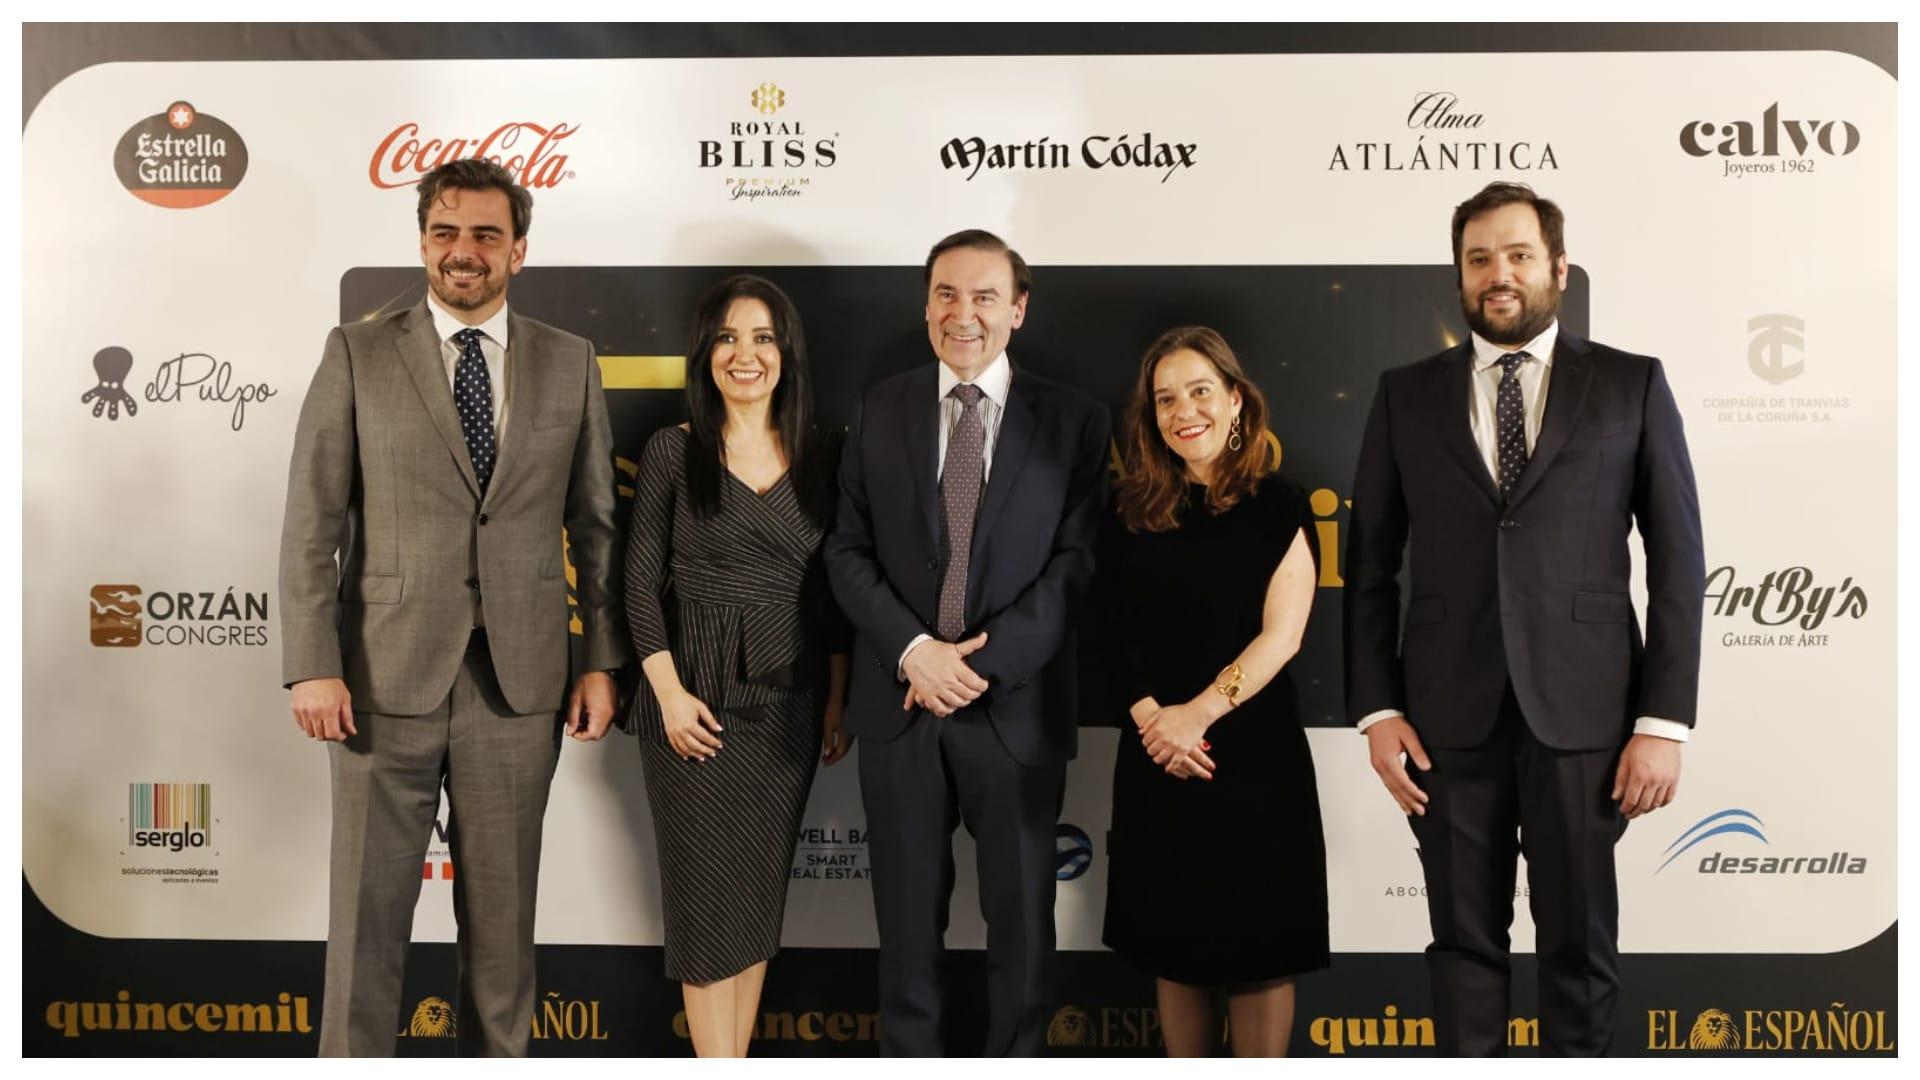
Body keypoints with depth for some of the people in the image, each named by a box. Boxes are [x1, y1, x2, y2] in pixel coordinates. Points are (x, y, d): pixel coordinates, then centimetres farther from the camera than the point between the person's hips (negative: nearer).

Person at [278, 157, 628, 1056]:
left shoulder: (569, 363, 6)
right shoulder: (357, 354, 1)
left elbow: (597, 524, 6)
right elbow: (312, 523, -2)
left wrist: (604, 661, 2)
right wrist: (311, 666, -8)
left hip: (519, 683, 1)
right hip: (386, 679, -1)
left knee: (502, 913, 12)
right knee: (366, 911, 8)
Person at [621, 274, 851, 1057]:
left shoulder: (822, 456, 4)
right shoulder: (673, 451, -2)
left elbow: (834, 587, 7)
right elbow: (641, 582, -3)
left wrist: (839, 703, 3)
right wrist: (670, 692, -12)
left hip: (789, 700, 3)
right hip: (698, 696, -2)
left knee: (759, 891, 10)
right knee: (708, 893, 1)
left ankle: (735, 1064, 23)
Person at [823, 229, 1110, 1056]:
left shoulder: (1073, 421, 0)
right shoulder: (882, 409, 6)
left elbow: (1077, 563, -7)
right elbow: (848, 550, 1)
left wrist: (983, 661, -17)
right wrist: (914, 650, -14)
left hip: (1017, 707, -1)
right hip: (901, 703, 2)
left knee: (1022, 916, 13)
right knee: (907, 916, 14)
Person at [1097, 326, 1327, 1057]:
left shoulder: (1277, 505, -1)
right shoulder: (1132, 512, 7)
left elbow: (1281, 635, -8)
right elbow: (1113, 636, 4)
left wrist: (1199, 714, -16)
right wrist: (1151, 718, -11)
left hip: (1254, 753, -3)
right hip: (1155, 756, 3)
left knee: (1257, 947, 4)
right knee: (1172, 942, 11)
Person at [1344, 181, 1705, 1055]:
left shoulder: (1632, 386, 4)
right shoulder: (1406, 394, 7)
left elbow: (1678, 562, 2)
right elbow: (1369, 564, 6)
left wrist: (1665, 721, -4)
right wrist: (1375, 709, -1)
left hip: (1581, 716, 0)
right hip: (1449, 719, 1)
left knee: (1580, 942, 10)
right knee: (1464, 940, 9)